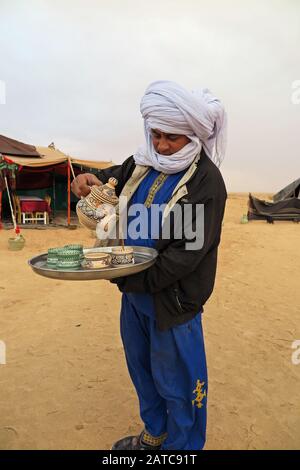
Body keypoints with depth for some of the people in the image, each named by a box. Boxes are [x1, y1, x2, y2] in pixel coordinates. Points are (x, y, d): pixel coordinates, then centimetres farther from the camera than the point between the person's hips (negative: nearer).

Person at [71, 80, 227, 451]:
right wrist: (89, 181, -7)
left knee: (176, 383, 11)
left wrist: (132, 280, -23)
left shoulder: (206, 182, -18)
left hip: (173, 301, -7)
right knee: (141, 369, 24)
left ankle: (182, 446, 39)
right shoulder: (143, 162, 2)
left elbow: (188, 252, -22)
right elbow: (112, 178, 17)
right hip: (134, 292, 7)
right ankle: (154, 435, 50)